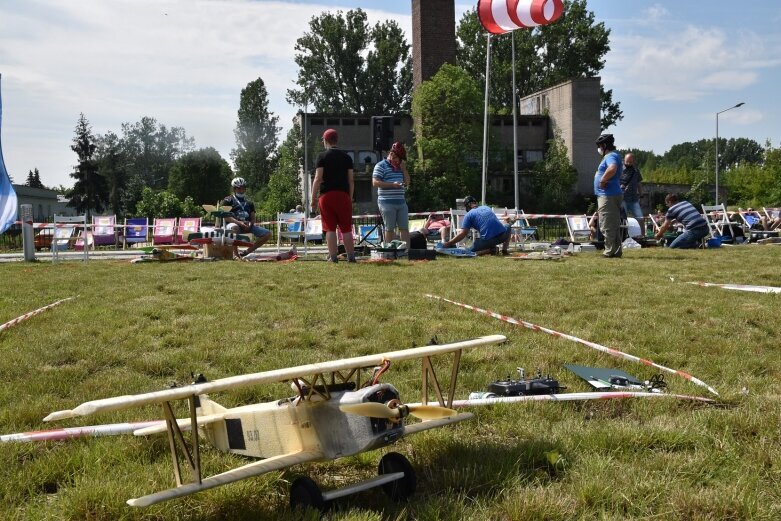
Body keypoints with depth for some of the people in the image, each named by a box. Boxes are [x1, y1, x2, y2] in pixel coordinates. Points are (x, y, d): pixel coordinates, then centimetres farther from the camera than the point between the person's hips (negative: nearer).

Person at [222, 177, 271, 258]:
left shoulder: (249, 203, 22)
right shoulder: (228, 200, 7)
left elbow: (253, 218, 16)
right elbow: (225, 216, -5)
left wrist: (250, 224, -9)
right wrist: (239, 222, -20)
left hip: (247, 226, 5)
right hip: (233, 224, -5)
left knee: (267, 234, -12)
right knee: (234, 227, -44)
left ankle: (247, 251, -6)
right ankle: (235, 253, -29)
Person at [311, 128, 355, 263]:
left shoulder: (322, 156, 1)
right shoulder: (346, 157, 10)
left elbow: (318, 179, -6)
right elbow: (351, 180, 8)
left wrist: (313, 199, -2)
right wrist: (350, 198, 15)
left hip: (326, 195, -2)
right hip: (343, 195, 2)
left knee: (330, 228, 1)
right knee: (346, 228, 5)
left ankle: (333, 257, -2)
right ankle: (351, 257, 3)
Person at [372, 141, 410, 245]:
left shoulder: (400, 167, 18)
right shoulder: (381, 166, -3)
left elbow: (407, 183, 19)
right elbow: (375, 182, -12)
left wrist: (403, 169, 6)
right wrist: (392, 184, -19)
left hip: (401, 202, 6)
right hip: (387, 202, -6)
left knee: (404, 228, 4)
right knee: (390, 228, 0)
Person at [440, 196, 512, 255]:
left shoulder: (469, 215, 6)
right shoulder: (486, 208, 22)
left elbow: (462, 234, -1)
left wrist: (448, 243, 4)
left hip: (487, 240, -4)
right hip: (503, 235, 4)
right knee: (508, 226, 37)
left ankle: (490, 250, -10)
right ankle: (505, 249, 16)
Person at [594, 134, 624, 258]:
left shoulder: (611, 156, -14)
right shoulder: (615, 156, 20)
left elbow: (612, 169, -36)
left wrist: (602, 180, -23)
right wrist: (599, 174, 18)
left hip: (607, 196, -11)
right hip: (614, 194, 11)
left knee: (607, 226, -7)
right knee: (614, 226, 14)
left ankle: (610, 251, -5)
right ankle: (616, 251, 19)